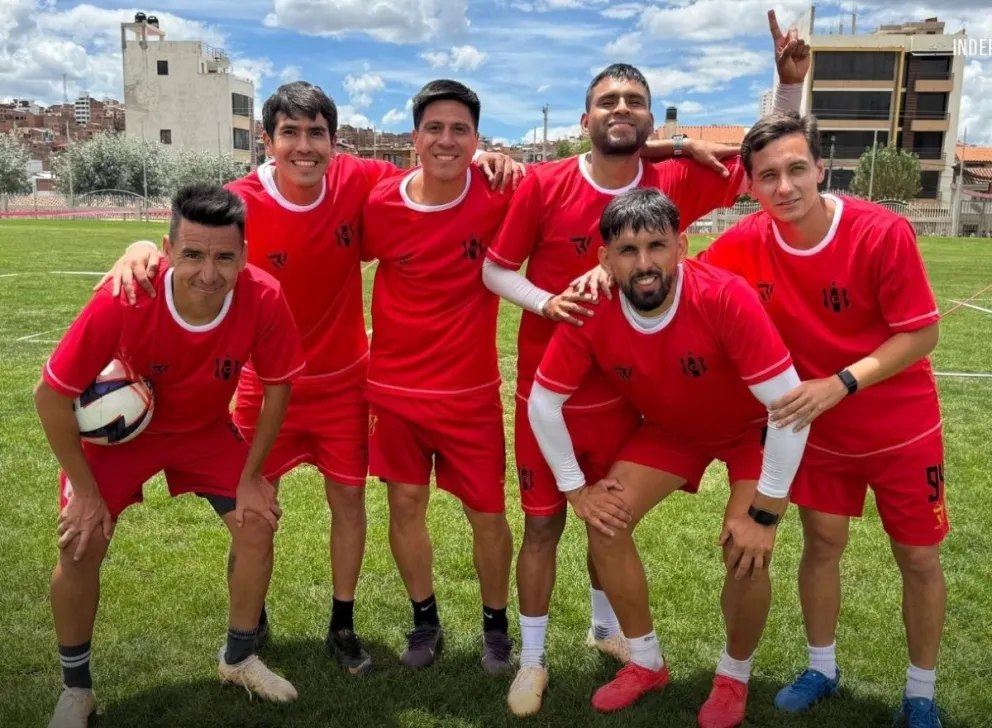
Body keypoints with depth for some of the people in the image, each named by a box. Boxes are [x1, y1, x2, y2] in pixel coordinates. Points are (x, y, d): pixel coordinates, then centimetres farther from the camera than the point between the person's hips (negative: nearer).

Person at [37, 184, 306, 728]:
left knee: (258, 522, -4)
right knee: (80, 543, -8)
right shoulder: (123, 301, -37)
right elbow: (51, 394, -23)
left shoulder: (263, 300, -32)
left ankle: (238, 659, 22)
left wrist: (251, 476, -8)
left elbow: (277, 387, -13)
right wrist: (84, 490, -16)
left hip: (208, 428, 2)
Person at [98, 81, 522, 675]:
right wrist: (142, 251, -40)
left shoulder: (358, 182, -13)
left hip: (345, 379, 1)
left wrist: (478, 158, -21)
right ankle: (252, 621, 37)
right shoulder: (241, 203, -19)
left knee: (350, 497, 8)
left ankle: (343, 626, 30)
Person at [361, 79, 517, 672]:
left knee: (488, 513, 8)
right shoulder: (380, 204, -10)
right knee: (406, 504, 11)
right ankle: (426, 621, 34)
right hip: (395, 386, 1)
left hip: (471, 390, -1)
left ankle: (496, 624, 33)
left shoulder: (498, 195, -14)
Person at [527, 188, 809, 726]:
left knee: (746, 555, -17)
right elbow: (543, 403, -13)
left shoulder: (725, 298, -38)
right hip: (669, 428, 4)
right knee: (605, 524, -7)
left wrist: (764, 511, -28)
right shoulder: (590, 315, -27)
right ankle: (646, 663, 17)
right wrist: (576, 489, -9)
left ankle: (734, 676, 16)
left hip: (753, 429, -3)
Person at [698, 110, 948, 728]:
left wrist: (838, 385, -30)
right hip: (819, 431, 3)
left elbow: (921, 335, -19)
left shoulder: (884, 233, -25)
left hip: (903, 430, -2)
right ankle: (822, 669, 36)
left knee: (919, 559, 9)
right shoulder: (747, 243, -15)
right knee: (822, 545, 14)